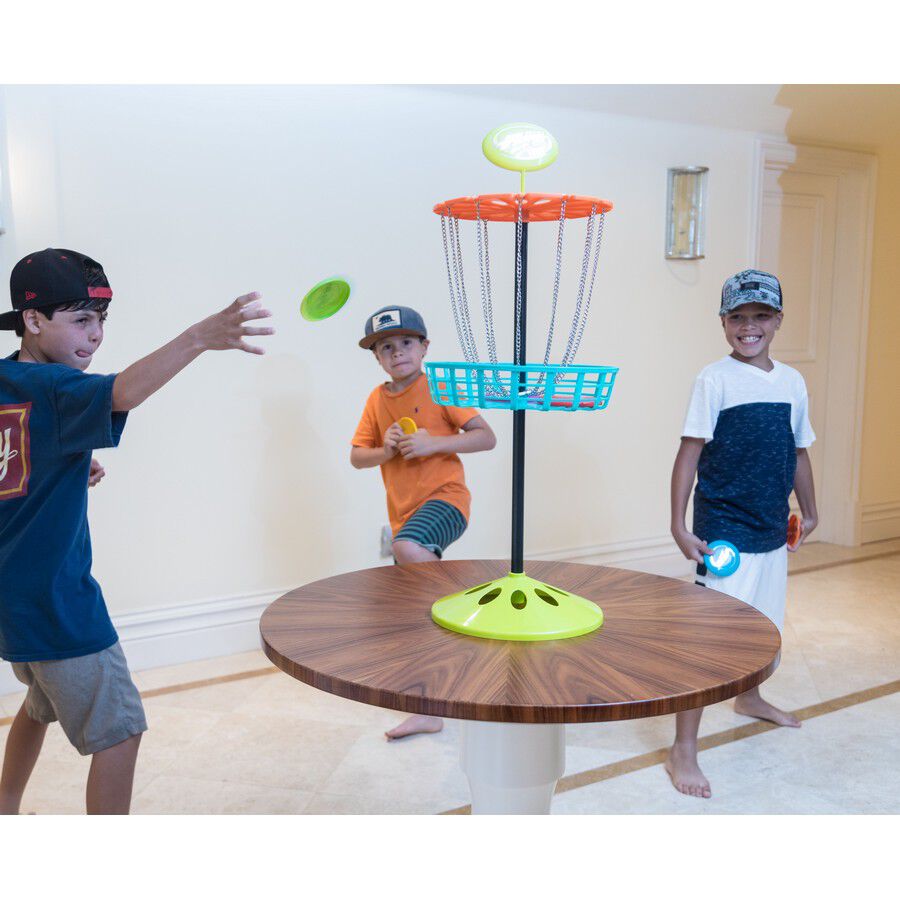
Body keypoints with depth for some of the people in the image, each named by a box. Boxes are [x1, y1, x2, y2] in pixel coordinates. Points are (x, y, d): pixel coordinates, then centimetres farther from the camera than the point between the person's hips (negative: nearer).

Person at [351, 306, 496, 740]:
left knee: (407, 546, -40)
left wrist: (433, 443, -20)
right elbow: (356, 457, 10)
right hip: (403, 510, 6)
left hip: (445, 496, -6)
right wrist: (384, 451, -11)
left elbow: (486, 437, -9)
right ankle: (429, 710, 19)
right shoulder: (377, 399, 10)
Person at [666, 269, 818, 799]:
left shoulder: (792, 381, 6)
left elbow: (799, 453, 16)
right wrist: (679, 526, -16)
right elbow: (689, 454, -12)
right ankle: (684, 751, 0)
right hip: (724, 532, -6)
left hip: (773, 531, 7)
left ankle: (750, 698, 50)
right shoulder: (715, 380, -10)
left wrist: (809, 512, 23)